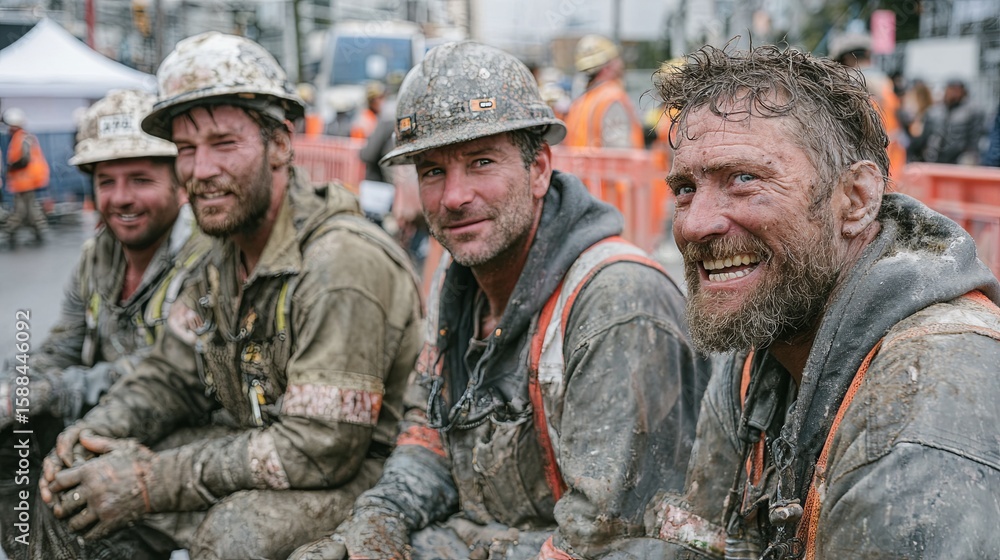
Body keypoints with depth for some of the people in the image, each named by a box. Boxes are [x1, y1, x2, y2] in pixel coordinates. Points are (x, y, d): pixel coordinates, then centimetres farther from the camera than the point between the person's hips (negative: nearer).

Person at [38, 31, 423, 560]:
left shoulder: (345, 264, -26)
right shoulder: (227, 252, 4)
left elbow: (321, 449, -28)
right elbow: (171, 375, 11)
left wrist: (154, 480, -25)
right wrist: (94, 431, -11)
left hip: (361, 473, -8)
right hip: (263, 456, 8)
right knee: (81, 490, 3)